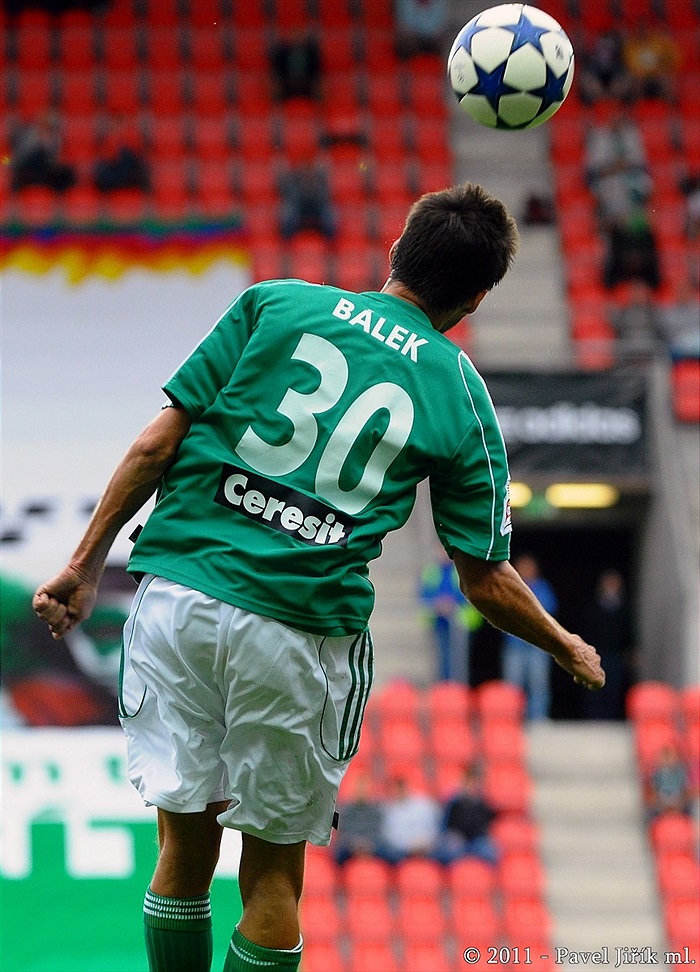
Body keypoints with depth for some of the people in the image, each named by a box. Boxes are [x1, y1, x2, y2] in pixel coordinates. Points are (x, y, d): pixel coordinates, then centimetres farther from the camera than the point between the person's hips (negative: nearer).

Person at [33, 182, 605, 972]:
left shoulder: (272, 304, 7)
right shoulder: (463, 401, 6)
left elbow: (158, 442, 2)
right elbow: (487, 583, 9)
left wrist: (85, 564, 9)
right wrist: (569, 650, 26)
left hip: (176, 594, 1)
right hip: (301, 633, -1)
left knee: (185, 848, 11)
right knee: (272, 873, 11)